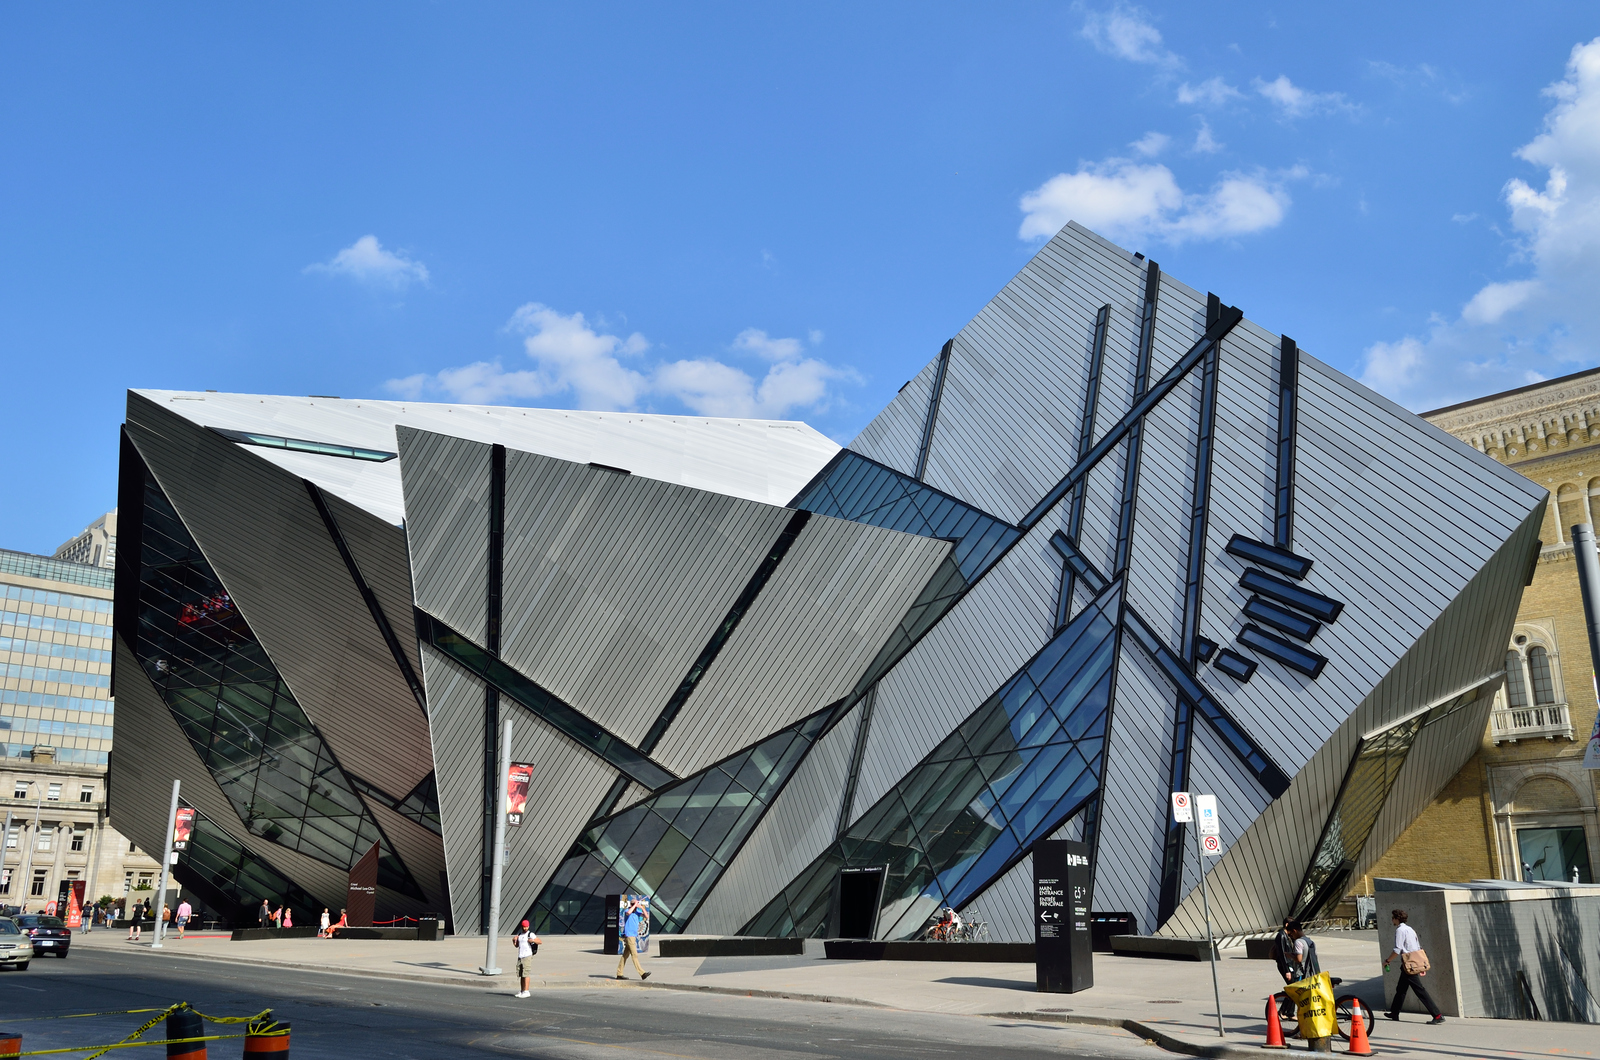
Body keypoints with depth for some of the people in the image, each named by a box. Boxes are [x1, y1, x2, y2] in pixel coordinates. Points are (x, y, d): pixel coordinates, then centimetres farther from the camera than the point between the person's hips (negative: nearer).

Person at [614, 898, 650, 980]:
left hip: (634, 936, 8)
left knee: (625, 955, 10)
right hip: (629, 936, -8)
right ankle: (642, 973, -14)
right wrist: (635, 905, -24)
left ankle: (619, 974, 15)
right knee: (634, 955, -10)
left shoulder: (637, 912, 12)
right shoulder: (627, 911, -9)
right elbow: (628, 913, -35)